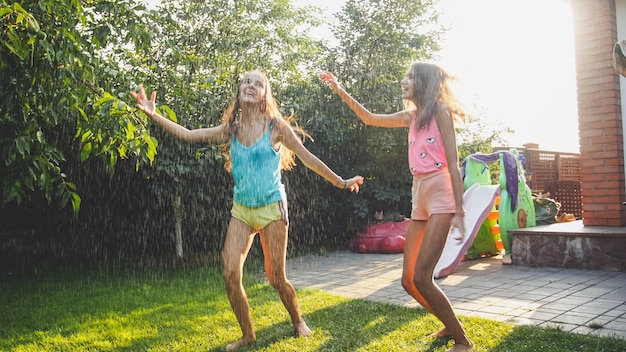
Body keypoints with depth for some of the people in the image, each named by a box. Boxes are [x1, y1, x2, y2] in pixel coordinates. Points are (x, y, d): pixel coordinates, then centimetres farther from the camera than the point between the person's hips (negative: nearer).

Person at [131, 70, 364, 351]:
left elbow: (307, 158, -3)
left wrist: (339, 181, -4)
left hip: (271, 208, -3)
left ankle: (298, 321, 30)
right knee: (231, 274, -6)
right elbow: (187, 135, 4)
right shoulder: (230, 129, 4)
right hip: (241, 210, 4)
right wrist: (153, 114, -3)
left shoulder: (276, 126, -6)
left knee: (276, 277, 2)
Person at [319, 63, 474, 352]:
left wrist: (459, 212, -16)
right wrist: (340, 91, 15)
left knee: (421, 277, -14)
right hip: (419, 197, 8)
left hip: (440, 194, -8)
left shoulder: (440, 111, -5)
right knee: (408, 280, 6)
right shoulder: (411, 116, 15)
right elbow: (370, 118, 23)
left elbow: (453, 162, -11)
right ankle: (451, 325, 26)